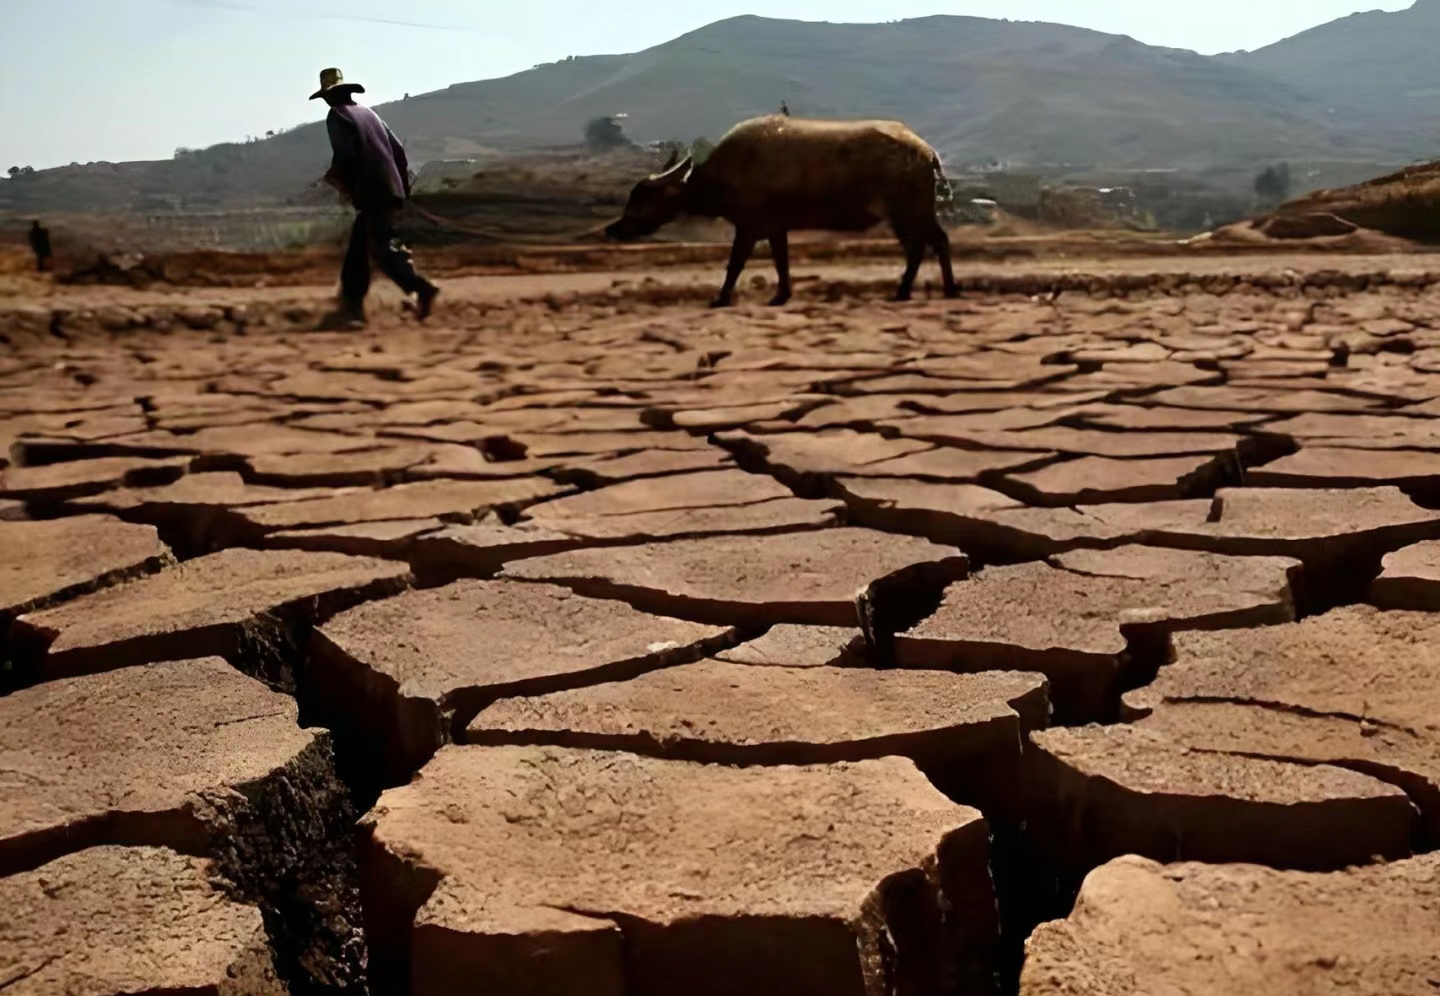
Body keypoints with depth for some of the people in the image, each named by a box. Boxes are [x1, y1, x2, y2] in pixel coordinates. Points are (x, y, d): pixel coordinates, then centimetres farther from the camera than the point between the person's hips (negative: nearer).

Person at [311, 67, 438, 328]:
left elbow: (345, 156, -14)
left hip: (372, 194, -8)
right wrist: (402, 187, 21)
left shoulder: (336, 116, -1)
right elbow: (398, 150, 17)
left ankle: (422, 289, -23)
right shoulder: (368, 113, 21)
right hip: (392, 189, 8)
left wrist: (335, 177, 5)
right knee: (357, 249, 12)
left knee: (382, 249, -10)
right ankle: (351, 306, 12)